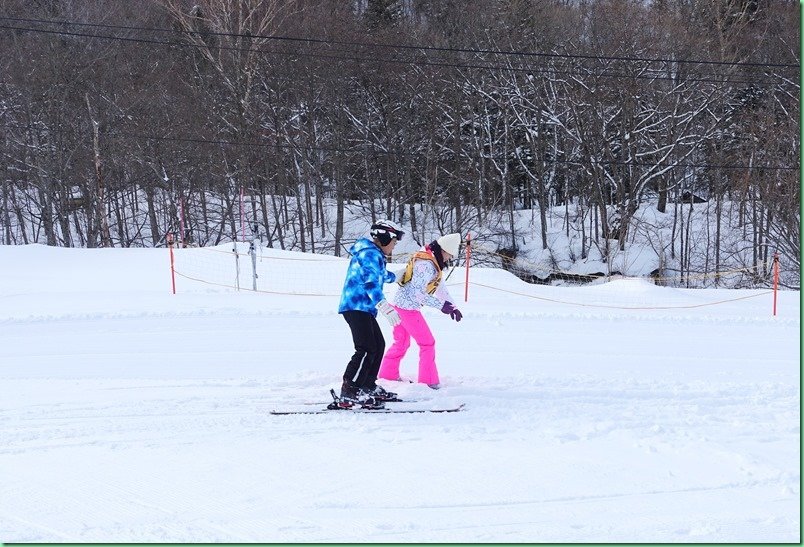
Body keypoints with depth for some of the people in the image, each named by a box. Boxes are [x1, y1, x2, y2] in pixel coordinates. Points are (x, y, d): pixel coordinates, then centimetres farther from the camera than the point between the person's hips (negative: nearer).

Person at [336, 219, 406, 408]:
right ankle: (349, 394, -25)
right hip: (357, 306, -11)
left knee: (378, 345, 19)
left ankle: (368, 387, 29)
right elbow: (370, 283, -25)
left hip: (364, 308, 11)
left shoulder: (375, 255, 22)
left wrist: (393, 276, 65)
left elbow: (379, 275, 45)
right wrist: (386, 308, -33)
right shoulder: (370, 254, -11)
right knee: (367, 349, -19)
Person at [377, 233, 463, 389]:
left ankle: (387, 374, 30)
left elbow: (439, 286, 17)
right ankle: (429, 381, 3)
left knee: (401, 342, 22)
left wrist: (452, 306, 9)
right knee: (427, 343, -1)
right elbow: (418, 293, -25)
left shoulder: (431, 262, 10)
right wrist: (441, 305, -21)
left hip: (400, 304, 10)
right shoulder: (427, 265, -22)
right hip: (409, 307, -10)